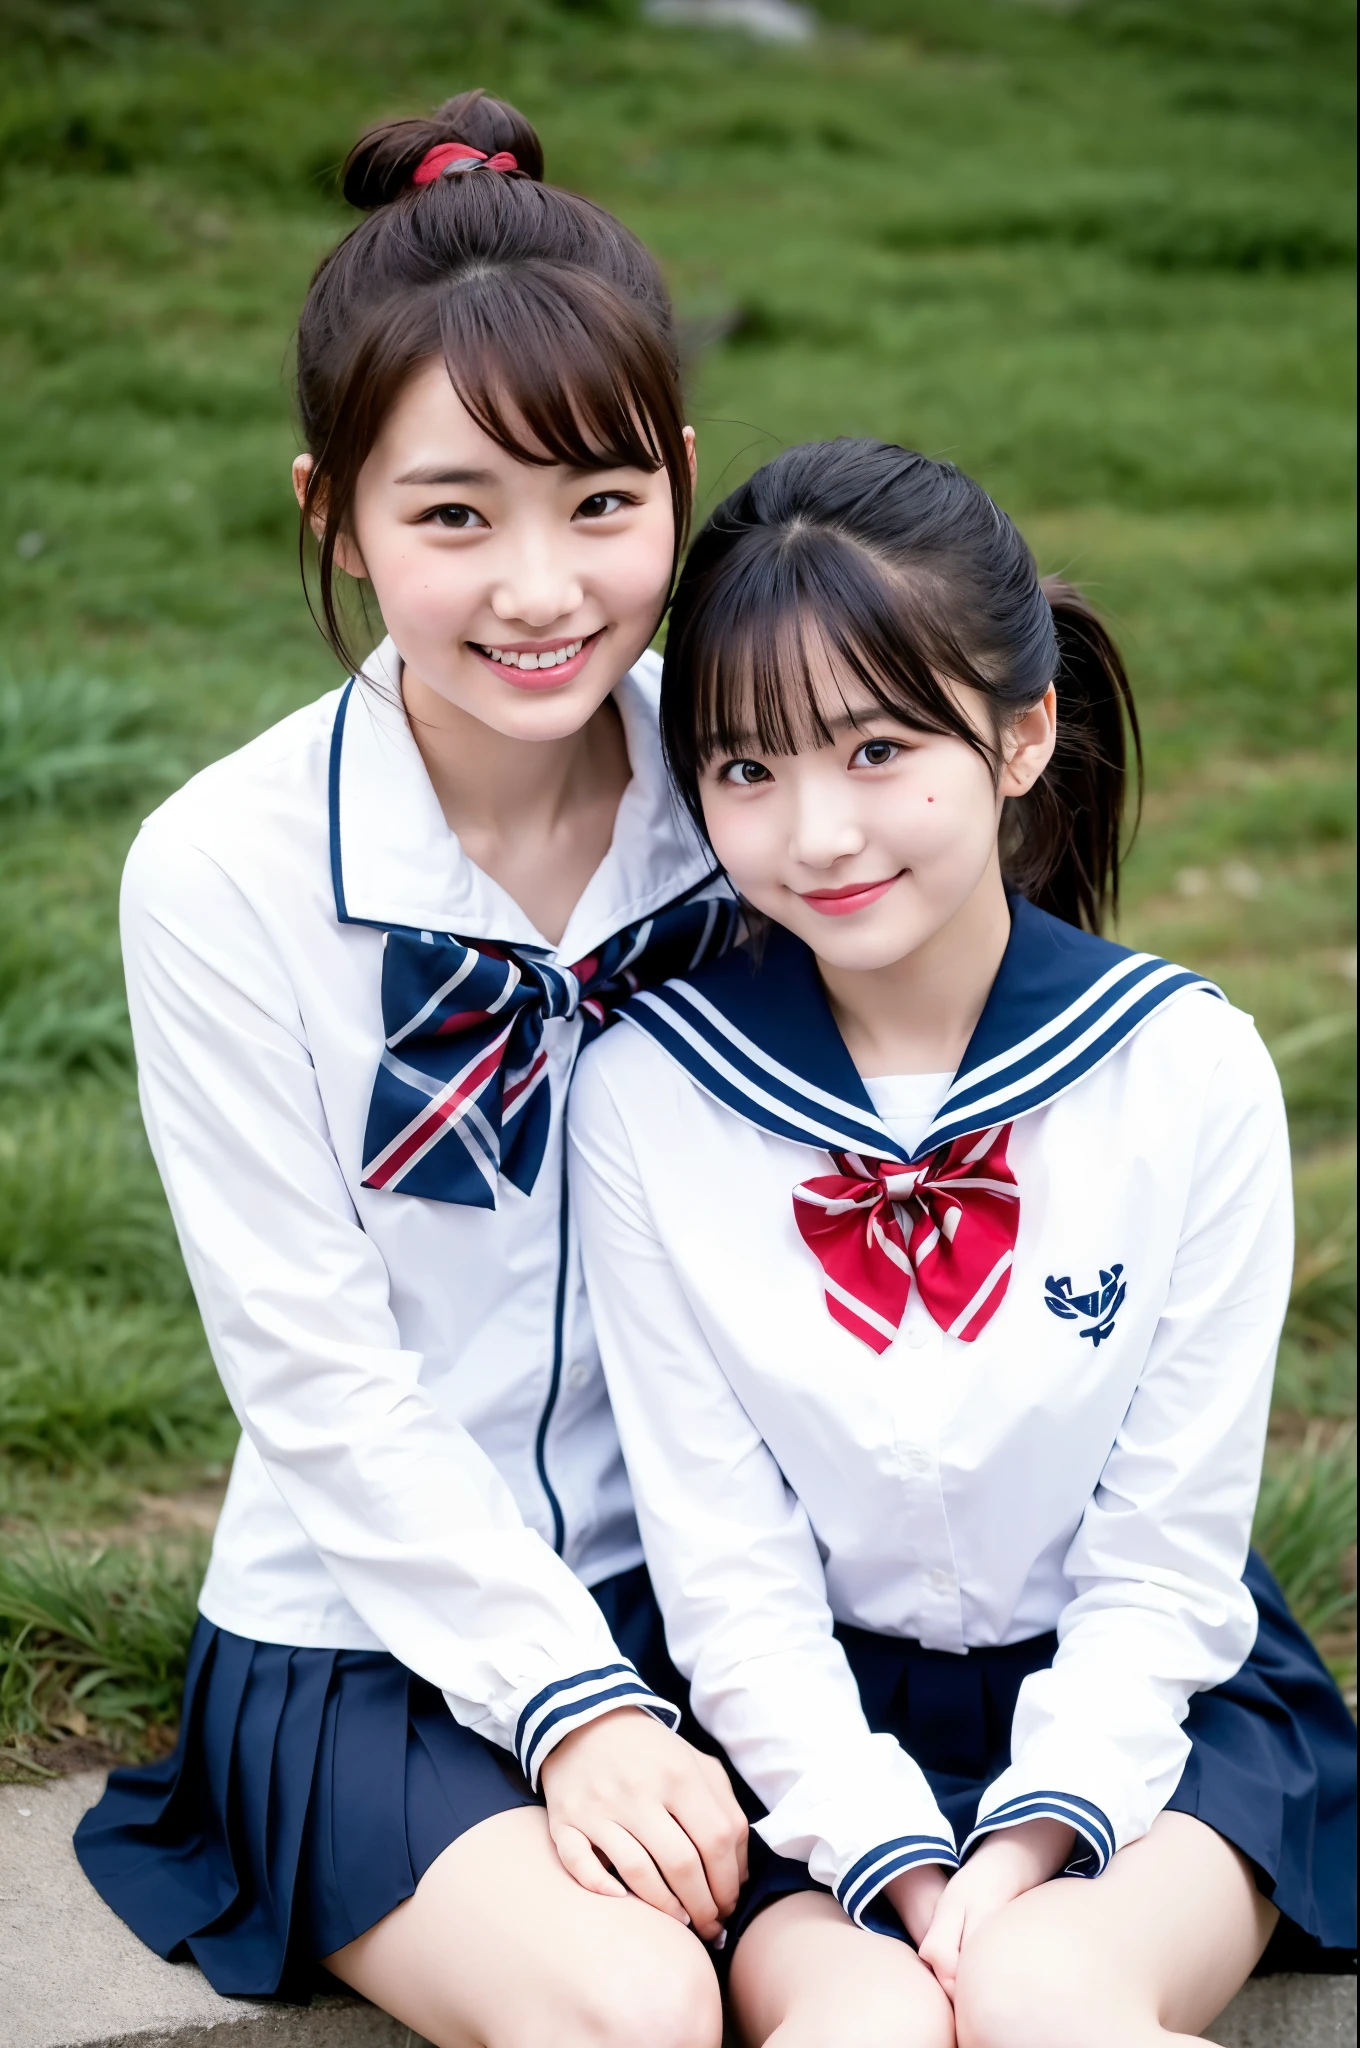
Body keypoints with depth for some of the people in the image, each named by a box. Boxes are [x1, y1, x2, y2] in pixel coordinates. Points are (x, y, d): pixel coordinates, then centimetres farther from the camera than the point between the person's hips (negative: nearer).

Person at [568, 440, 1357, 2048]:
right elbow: (726, 1569, -7)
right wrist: (894, 1858, -17)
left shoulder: (1186, 1069, -9)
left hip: (1142, 1699, 0)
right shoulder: (648, 1091, -8)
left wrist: (1036, 1834, -17)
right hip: (824, 1722, 0)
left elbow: (1166, 1554, -5)